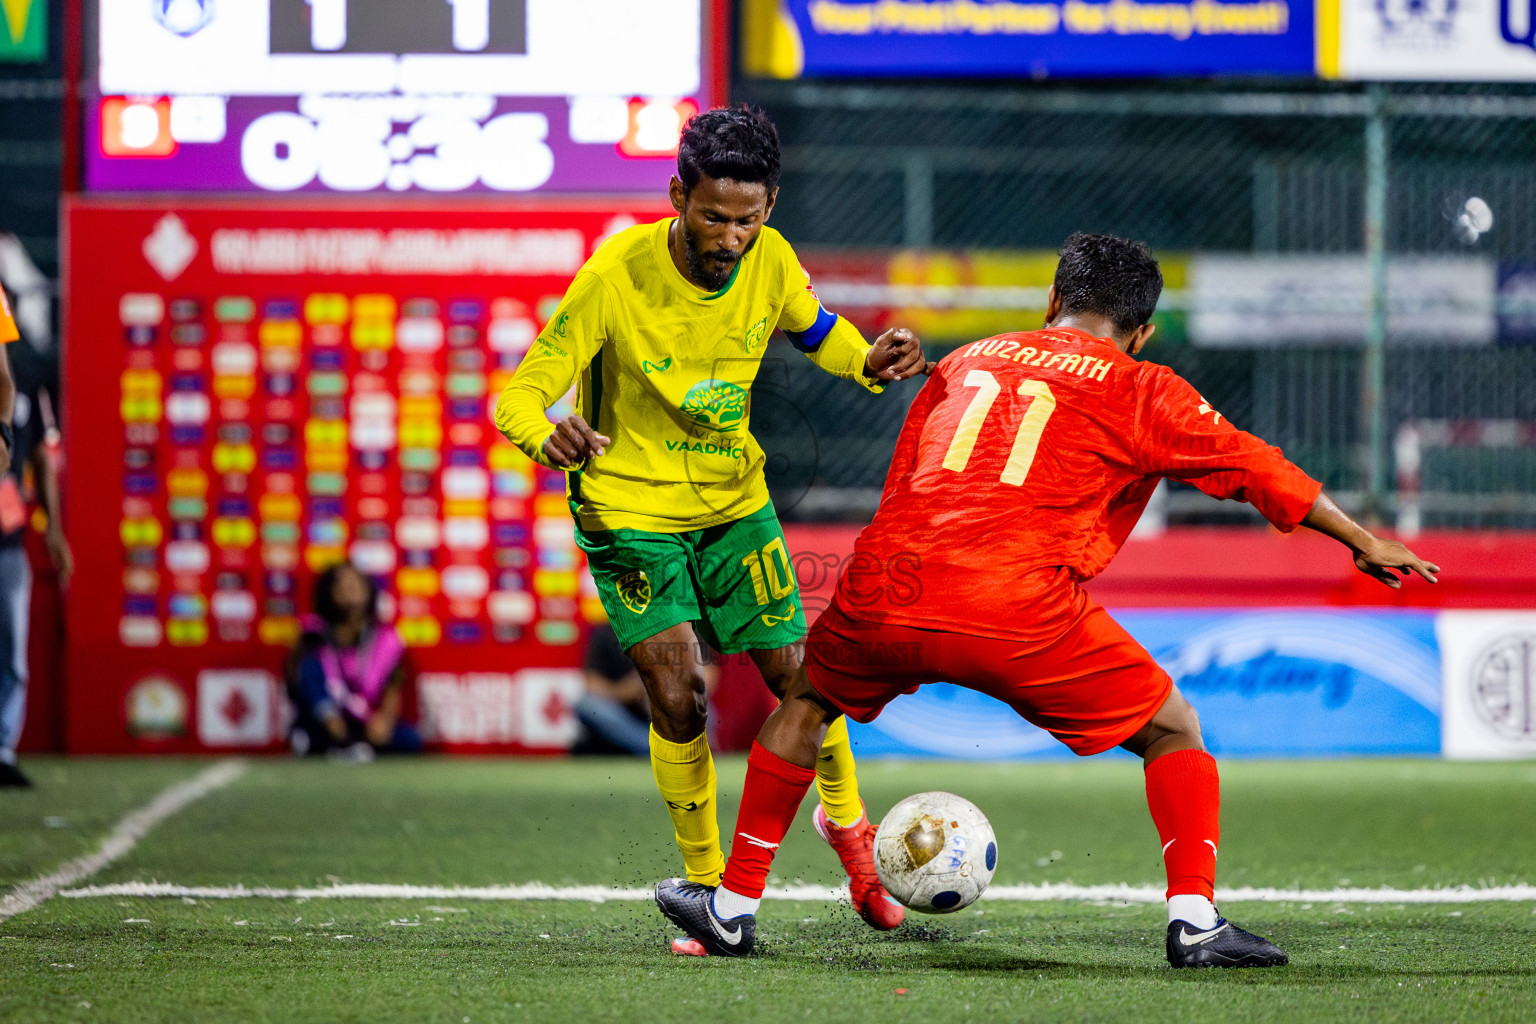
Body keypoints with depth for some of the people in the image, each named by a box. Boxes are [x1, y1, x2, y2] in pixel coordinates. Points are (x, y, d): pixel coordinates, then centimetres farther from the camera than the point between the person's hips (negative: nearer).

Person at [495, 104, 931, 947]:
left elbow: (816, 330, 11)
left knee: (794, 674, 4)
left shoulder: (770, 261, -12)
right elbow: (518, 395, -23)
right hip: (631, 508, -4)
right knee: (676, 696, -13)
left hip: (734, 498, 4)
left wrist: (869, 362, -12)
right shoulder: (617, 276, -25)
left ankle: (845, 822, 33)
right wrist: (547, 438, -48)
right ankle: (707, 885, 4)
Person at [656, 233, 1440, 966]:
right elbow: (1256, 469, 11)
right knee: (1172, 731, 14)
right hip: (1017, 614, -4)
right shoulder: (1140, 392, 13)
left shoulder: (964, 362, 27)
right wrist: (1363, 542, 21)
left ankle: (732, 908, 31)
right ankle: (1194, 922, -1)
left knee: (806, 701, 32)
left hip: (885, 587, 4)